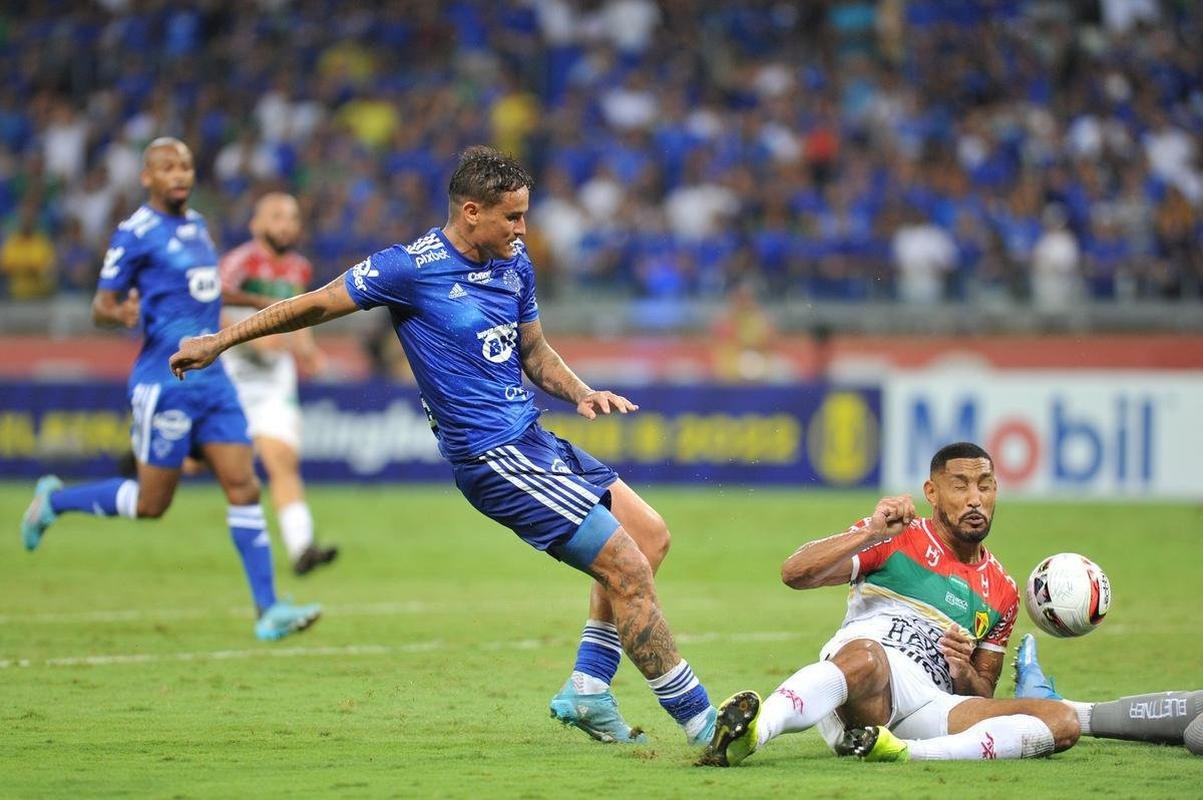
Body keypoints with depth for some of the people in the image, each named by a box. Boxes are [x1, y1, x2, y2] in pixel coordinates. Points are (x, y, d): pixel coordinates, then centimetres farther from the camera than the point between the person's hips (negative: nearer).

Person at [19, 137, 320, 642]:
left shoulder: (196, 226, 14)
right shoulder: (135, 233, -9)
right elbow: (101, 307, -9)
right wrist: (121, 314, -31)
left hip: (211, 379, 7)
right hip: (165, 383, -7)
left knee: (244, 488, -3)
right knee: (151, 503, 0)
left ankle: (267, 610, -3)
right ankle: (55, 500, 24)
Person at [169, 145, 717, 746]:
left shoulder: (514, 264, 9)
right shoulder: (412, 267, -12)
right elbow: (319, 304, -3)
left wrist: (581, 394, 4)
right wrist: (220, 341, 3)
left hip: (532, 439, 9)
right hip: (493, 454, -9)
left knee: (649, 534, 10)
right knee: (627, 569, -11)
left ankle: (587, 690, 13)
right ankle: (699, 719, -5)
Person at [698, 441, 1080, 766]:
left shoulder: (1002, 592, 26)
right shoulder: (895, 538, 14)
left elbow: (982, 696, 30)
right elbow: (794, 573, 1)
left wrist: (964, 674, 5)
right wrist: (871, 534, -11)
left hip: (930, 703, 5)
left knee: (1062, 722, -18)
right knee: (866, 656, -43)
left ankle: (907, 752, -35)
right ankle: (753, 731, -68)